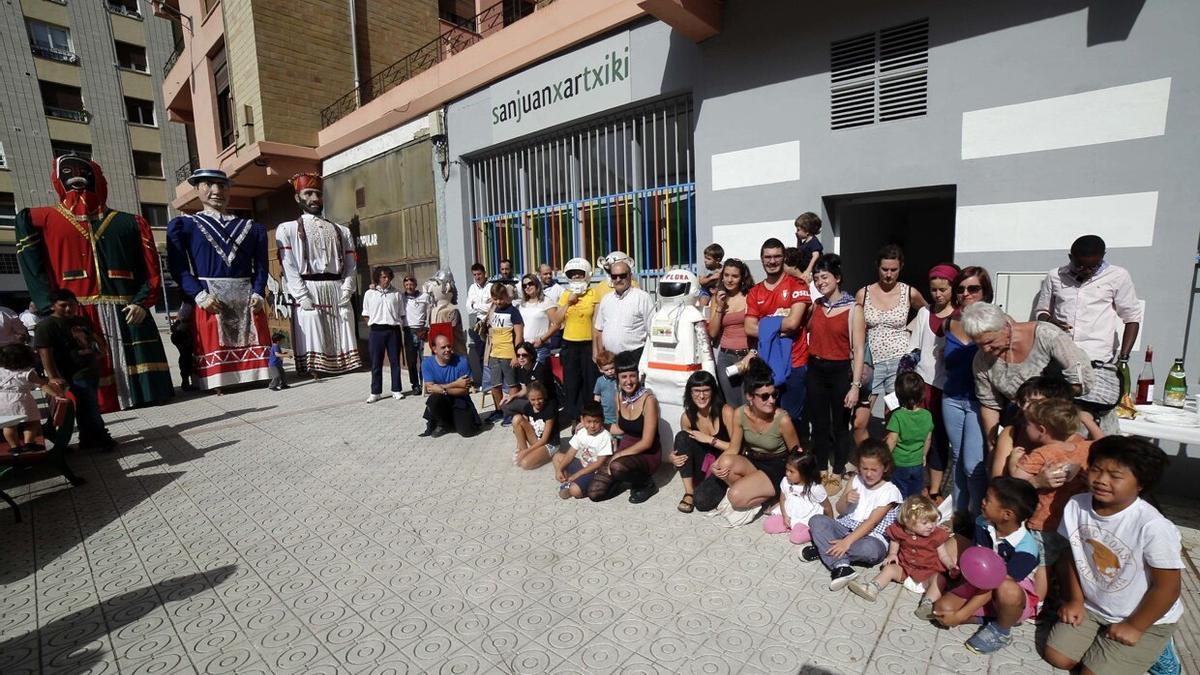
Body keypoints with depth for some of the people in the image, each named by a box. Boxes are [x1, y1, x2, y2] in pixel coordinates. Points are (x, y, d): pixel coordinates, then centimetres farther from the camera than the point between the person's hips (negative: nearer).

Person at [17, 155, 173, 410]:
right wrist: (51, 308, -7)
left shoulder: (131, 223, 14)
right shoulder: (39, 220, 15)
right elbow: (34, 269, 6)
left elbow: (152, 271, 7)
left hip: (126, 314, 0)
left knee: (144, 391, -1)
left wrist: (142, 302, -7)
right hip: (73, 316, 0)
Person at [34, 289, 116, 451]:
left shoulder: (82, 321, 13)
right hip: (75, 377, -8)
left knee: (90, 408, 16)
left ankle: (89, 440, 27)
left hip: (92, 372, 8)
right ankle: (102, 439, 10)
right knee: (89, 409, -2)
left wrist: (100, 351, 8)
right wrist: (53, 377, -27)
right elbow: (45, 353, -18)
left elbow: (94, 339, 29)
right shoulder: (46, 326, -10)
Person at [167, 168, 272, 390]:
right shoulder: (181, 225, 9)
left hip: (247, 300, 2)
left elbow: (260, 266, 10)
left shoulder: (253, 228, 15)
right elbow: (178, 267, 0)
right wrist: (200, 296, -15)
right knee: (213, 349, -2)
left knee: (253, 349, 3)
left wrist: (258, 294, -6)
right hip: (208, 300, -2)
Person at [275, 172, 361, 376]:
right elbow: (289, 268, 0)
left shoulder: (342, 231, 19)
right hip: (308, 293, -3)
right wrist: (303, 297, -12)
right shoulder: (287, 229, 10)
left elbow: (351, 266, 12)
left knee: (343, 346, 0)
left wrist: (346, 292, -4)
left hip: (338, 293, 3)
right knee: (314, 345, -7)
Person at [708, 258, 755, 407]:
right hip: (726, 358, 3)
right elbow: (712, 333, 5)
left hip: (748, 356, -3)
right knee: (732, 405, 10)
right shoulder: (717, 298, 8)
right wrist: (719, 307, -5)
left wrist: (753, 354, -13)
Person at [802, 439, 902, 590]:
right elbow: (841, 510, 4)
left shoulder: (890, 491, -11)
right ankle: (840, 566, -31)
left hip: (871, 536, -5)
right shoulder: (856, 480, 3)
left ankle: (824, 550, -20)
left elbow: (871, 522, -19)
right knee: (816, 521, -18)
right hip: (846, 528, 5)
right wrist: (846, 499, -21)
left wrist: (847, 541, -29)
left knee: (871, 549, -39)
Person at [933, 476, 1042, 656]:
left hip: (1015, 598, -4)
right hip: (983, 584, 4)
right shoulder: (982, 523, -14)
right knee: (941, 610, -16)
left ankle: (1001, 632, -11)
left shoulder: (1026, 548, -28)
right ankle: (994, 616, 3)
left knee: (1007, 589, -41)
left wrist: (961, 614, -26)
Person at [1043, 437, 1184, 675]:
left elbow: (1167, 588, -17)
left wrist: (1134, 627, -11)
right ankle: (1103, 643, 25)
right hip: (1091, 606, 4)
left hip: (1146, 618, -4)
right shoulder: (1076, 505, -16)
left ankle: (1151, 646, 19)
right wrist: (1076, 600, 2)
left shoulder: (1154, 527, -30)